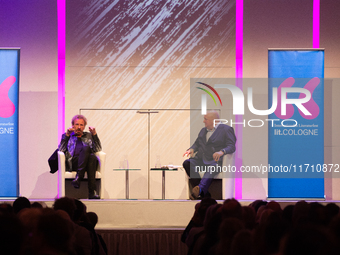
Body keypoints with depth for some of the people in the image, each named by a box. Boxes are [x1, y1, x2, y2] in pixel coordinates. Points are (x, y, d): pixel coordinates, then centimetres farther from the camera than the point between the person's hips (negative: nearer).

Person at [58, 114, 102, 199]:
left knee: (92, 157, -37)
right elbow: (61, 149, 6)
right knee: (86, 148, -32)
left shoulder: (89, 136, 29)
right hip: (72, 163, -2)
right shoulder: (67, 136, 25)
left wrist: (94, 134, 1)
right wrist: (67, 135, -4)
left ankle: (92, 192, -46)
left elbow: (98, 149, 12)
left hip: (88, 162, 2)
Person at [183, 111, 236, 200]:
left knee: (211, 168, -40)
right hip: (201, 159, 6)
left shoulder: (226, 129, 5)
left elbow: (231, 146, -6)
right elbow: (197, 143, 30)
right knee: (187, 163, -24)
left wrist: (221, 152, -27)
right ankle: (203, 193, -33)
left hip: (215, 160, -6)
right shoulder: (203, 130, 28)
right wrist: (192, 149, 5)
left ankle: (200, 189, -67)